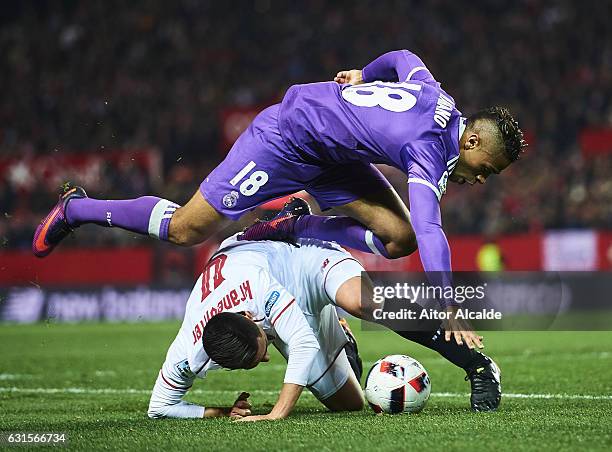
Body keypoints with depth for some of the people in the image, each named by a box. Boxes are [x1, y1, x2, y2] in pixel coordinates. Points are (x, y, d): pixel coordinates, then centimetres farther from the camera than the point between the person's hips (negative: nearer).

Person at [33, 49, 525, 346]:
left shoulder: (436, 95, -5)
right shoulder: (429, 155, -31)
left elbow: (403, 58, 15)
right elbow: (431, 231, -41)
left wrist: (365, 75, 32)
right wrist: (448, 312, -46)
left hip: (331, 155, 9)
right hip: (282, 141, -9)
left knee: (398, 237, -5)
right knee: (185, 230, -1)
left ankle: (284, 231, 6)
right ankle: (75, 209, 20)